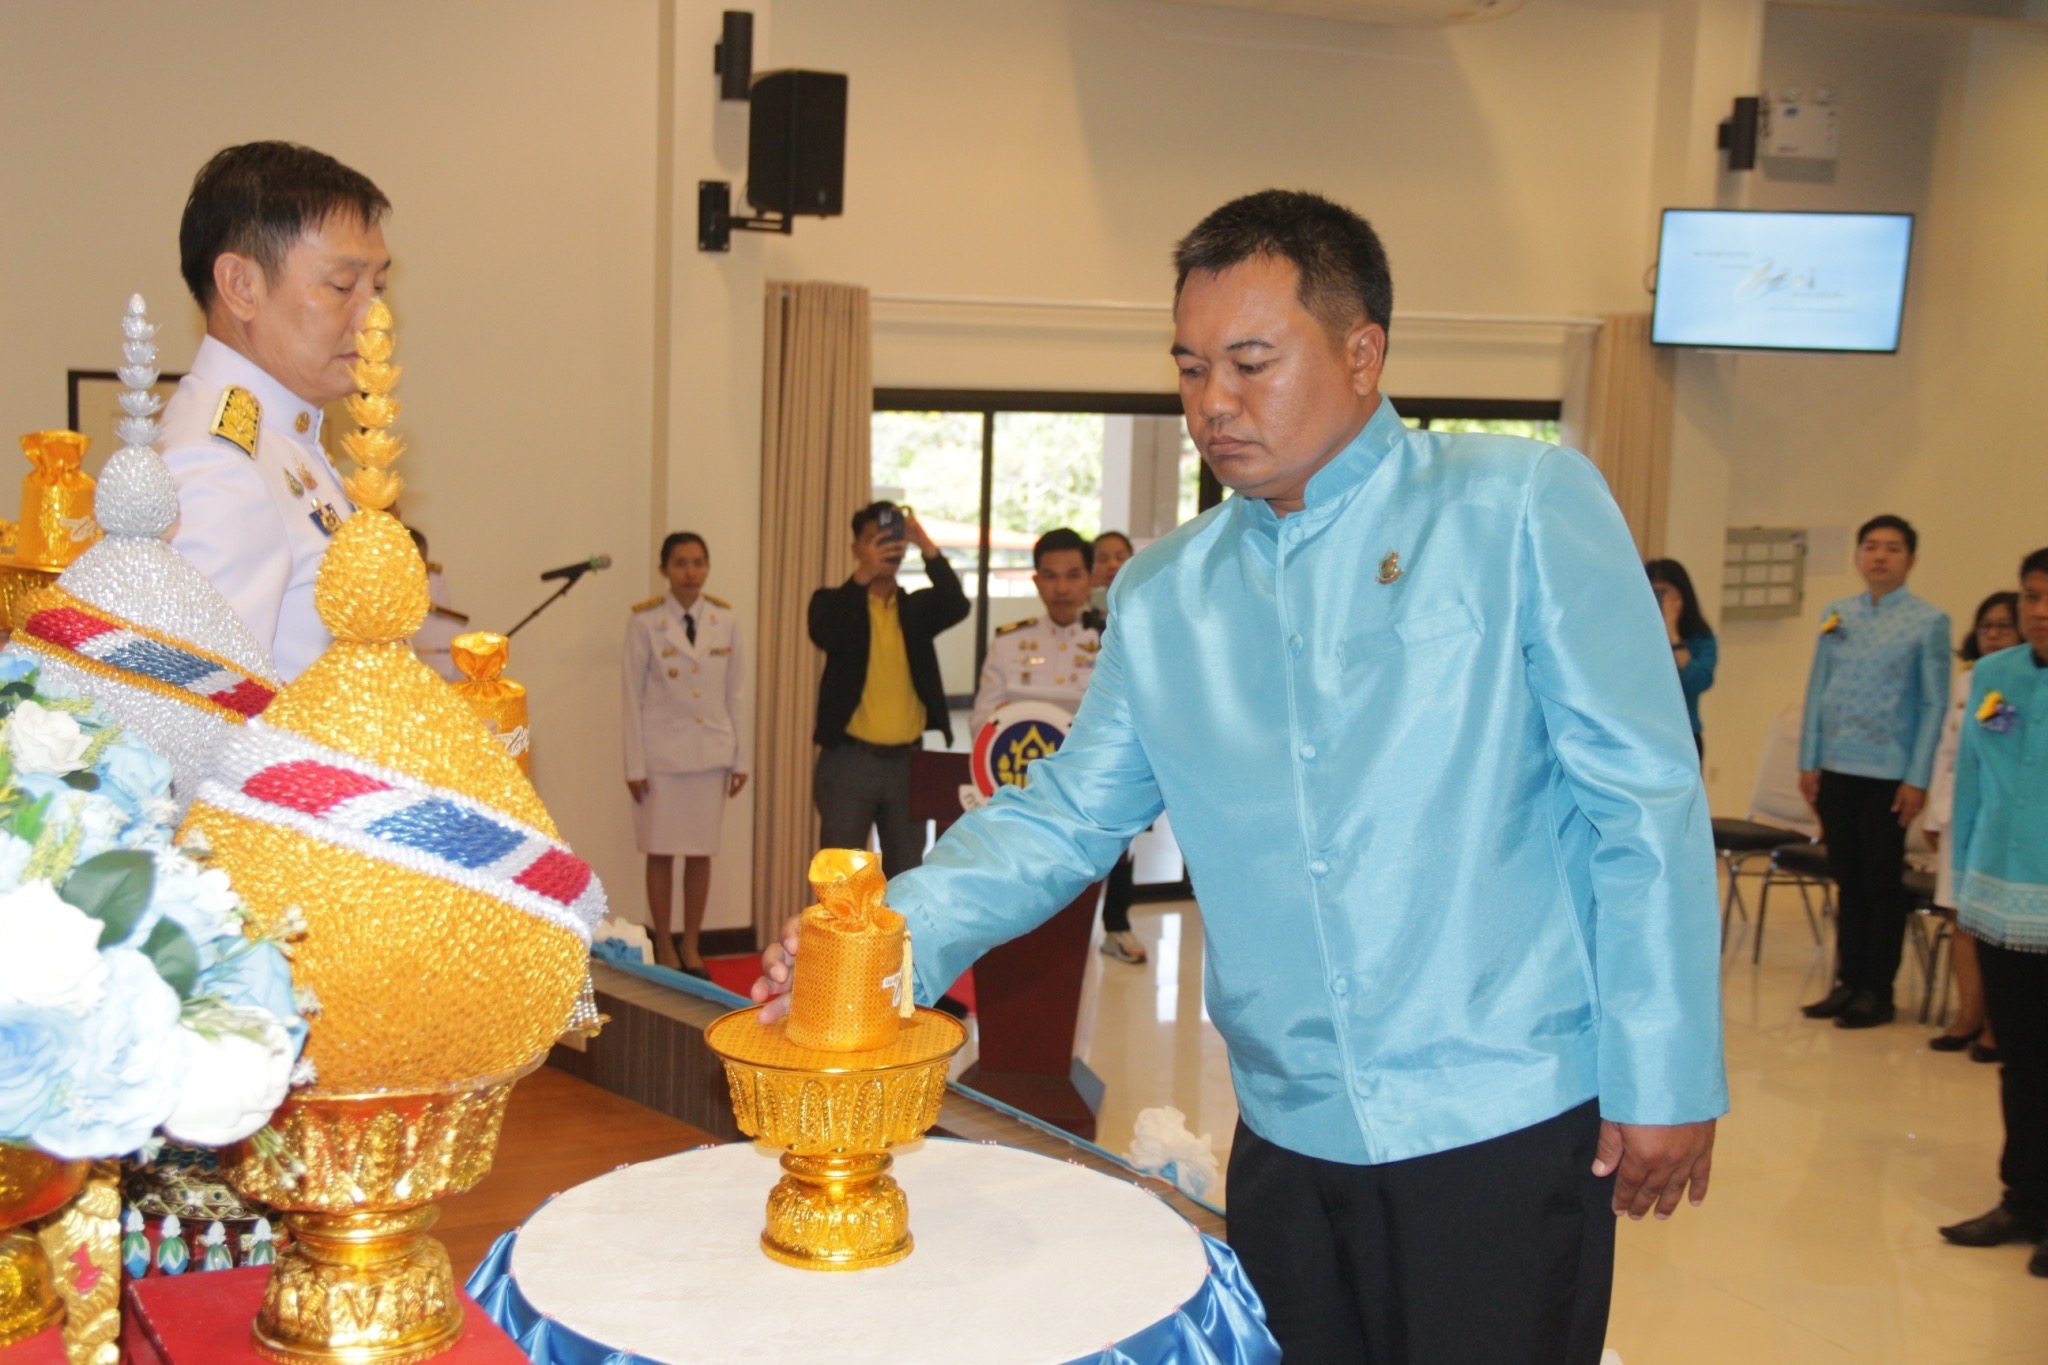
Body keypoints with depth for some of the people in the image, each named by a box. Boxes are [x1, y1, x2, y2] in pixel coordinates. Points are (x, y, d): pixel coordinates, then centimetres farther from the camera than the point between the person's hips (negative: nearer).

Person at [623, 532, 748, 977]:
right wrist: (635, 764, -6)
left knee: (701, 853, 6)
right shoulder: (645, 622, -5)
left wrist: (741, 757, 5)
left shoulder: (725, 620, 2)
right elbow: (633, 696, -4)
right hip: (662, 753, -2)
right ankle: (664, 949, 17)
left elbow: (735, 692, 6)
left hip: (710, 753, 2)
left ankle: (691, 948, 19)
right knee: (661, 852, 4)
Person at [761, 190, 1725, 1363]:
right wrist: (897, 934, -12)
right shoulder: (1162, 596, 7)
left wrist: (1665, 1075, -7)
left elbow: (1644, 800, -6)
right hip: (1292, 1137, 4)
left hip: (1508, 1126, -4)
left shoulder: (1522, 508, -5)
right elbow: (1066, 813, 5)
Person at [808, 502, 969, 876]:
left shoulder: (919, 606, 8)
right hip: (849, 760, -3)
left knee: (906, 876, 9)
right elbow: (824, 634, -20)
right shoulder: (836, 603, 1)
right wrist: (862, 575, -33)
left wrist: (928, 548, -26)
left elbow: (957, 607, -13)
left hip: (907, 760, 3)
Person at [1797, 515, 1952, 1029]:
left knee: (1882, 884, 4)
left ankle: (1876, 992, 13)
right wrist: (1808, 761, 4)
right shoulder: (1835, 615, 7)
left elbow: (1933, 703, -5)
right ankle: (1848, 982, 21)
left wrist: (1918, 778, -9)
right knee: (1847, 881, 12)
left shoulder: (1929, 622, -4)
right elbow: (1817, 691, 9)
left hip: (1889, 773, -4)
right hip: (1835, 769, 4)